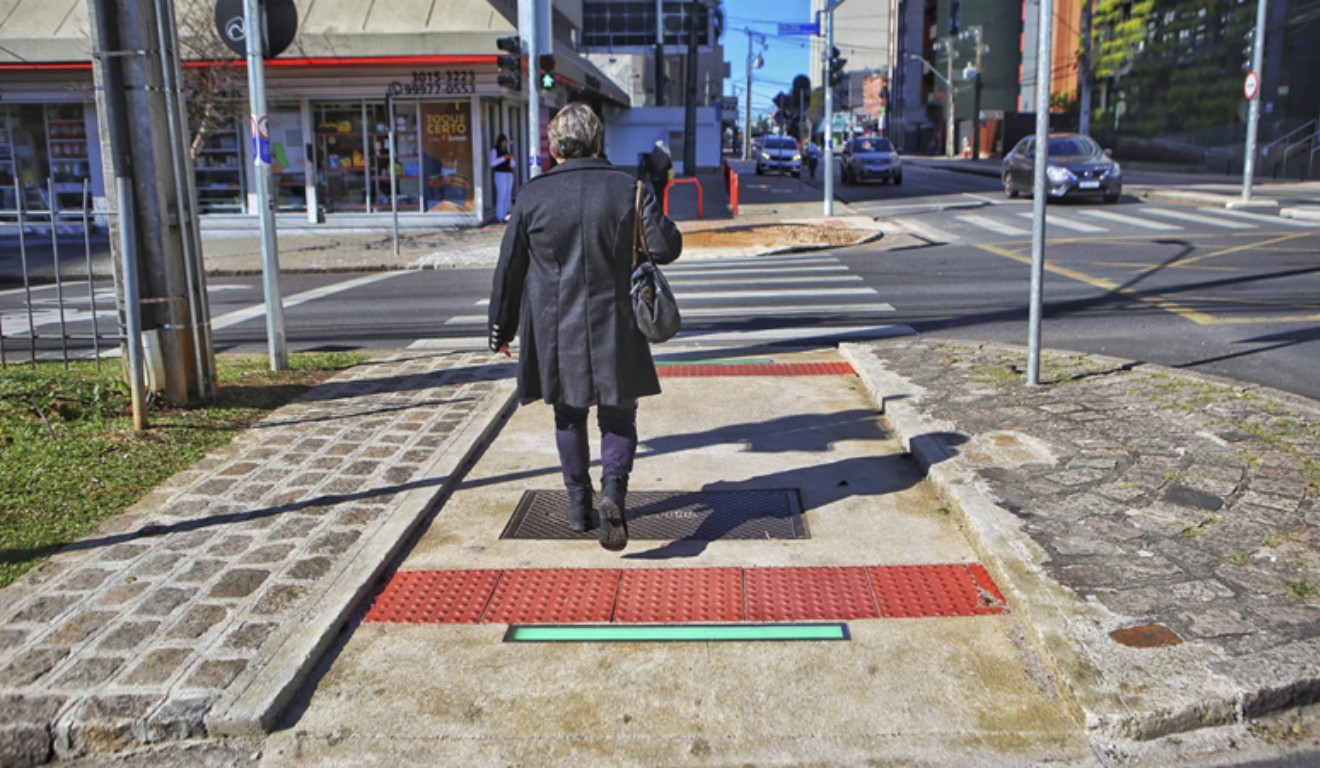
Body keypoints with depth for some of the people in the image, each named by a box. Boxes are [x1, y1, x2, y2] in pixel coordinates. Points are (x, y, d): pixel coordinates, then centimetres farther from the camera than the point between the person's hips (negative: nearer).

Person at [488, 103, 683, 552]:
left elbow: (509, 267, 2)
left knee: (569, 417, 16)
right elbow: (666, 247, -5)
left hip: (556, 329, 1)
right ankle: (613, 493, -14)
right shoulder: (628, 188, -4)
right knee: (618, 415, 9)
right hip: (614, 327, -1)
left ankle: (579, 506, 23)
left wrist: (501, 326, 13)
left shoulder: (533, 196, -3)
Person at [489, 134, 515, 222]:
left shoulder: (506, 151, 18)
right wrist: (503, 158, -17)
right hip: (500, 174, -6)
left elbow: (512, 165, 17)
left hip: (509, 175, 6)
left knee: (508, 196, 1)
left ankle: (505, 216, 3)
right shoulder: (494, 150, 1)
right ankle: (500, 217, -13)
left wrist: (511, 158, -4)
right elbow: (492, 163, -12)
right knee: (501, 195, -13)